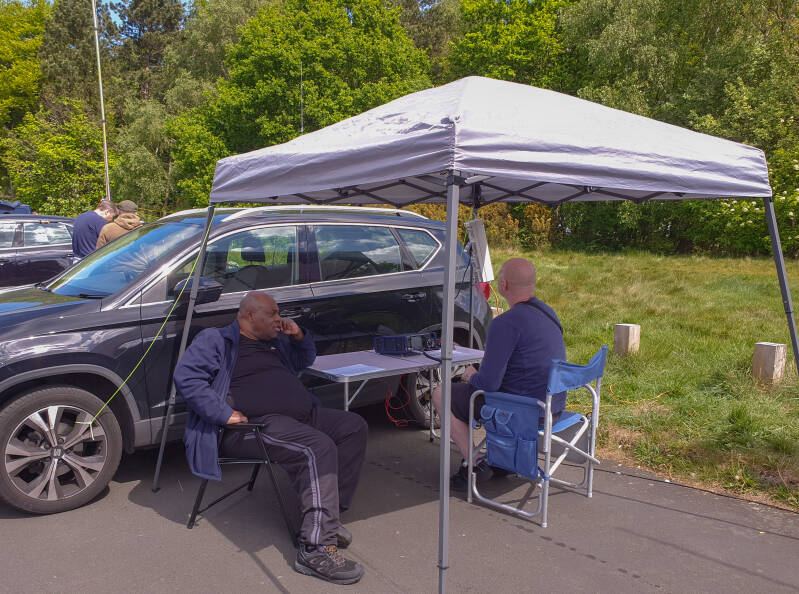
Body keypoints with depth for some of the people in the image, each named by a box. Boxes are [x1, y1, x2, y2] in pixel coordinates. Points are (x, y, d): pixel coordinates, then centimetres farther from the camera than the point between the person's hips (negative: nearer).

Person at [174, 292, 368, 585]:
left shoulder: (275, 341, 25)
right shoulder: (215, 340, 1)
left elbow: (305, 360, 39)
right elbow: (185, 376, -13)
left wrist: (300, 336, 16)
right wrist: (225, 413, -22)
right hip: (256, 423, -9)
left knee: (354, 427, 0)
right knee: (318, 449, -31)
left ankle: (328, 514, -3)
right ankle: (316, 549, -33)